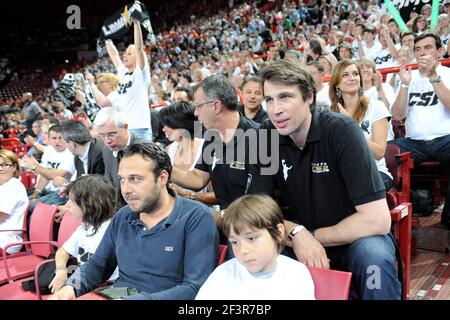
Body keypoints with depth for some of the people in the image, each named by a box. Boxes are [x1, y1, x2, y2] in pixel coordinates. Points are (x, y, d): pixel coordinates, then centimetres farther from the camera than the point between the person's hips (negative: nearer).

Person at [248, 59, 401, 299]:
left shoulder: (342, 130, -21)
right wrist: (297, 233, -25)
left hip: (353, 238, -2)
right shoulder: (265, 137, -9)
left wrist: (314, 236, -15)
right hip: (299, 241, 3)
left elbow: (377, 220, -25)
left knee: (375, 255, -34)